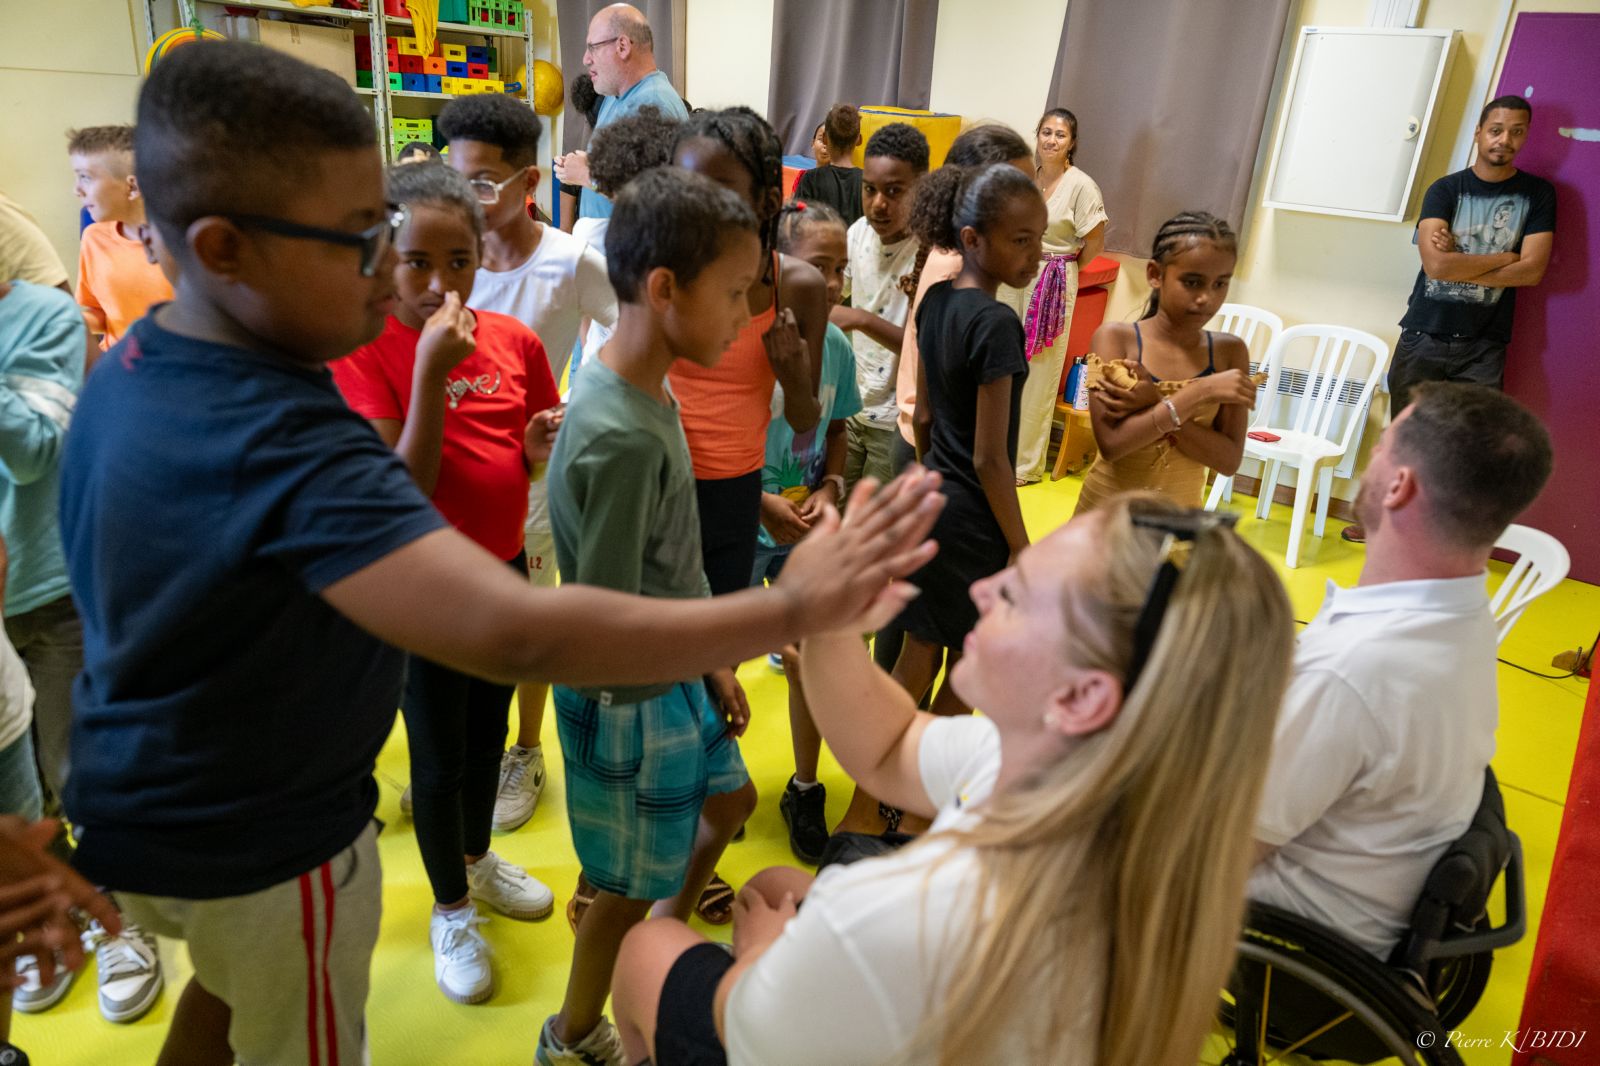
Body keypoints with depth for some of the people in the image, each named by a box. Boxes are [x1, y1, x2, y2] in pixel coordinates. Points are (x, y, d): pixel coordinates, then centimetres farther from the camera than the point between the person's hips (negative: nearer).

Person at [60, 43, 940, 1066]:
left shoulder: (130, 368, -7)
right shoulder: (290, 445, -37)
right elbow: (516, 632, -49)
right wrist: (792, 608, -45)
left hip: (138, 801, 8)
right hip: (262, 846, -8)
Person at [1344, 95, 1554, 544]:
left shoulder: (1537, 194, 4)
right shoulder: (1445, 189, 0)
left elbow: (1532, 270, -8)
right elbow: (1437, 264, -15)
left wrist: (1460, 264, -11)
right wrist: (1503, 257, -7)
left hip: (1484, 346, 0)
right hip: (1424, 335, 0)